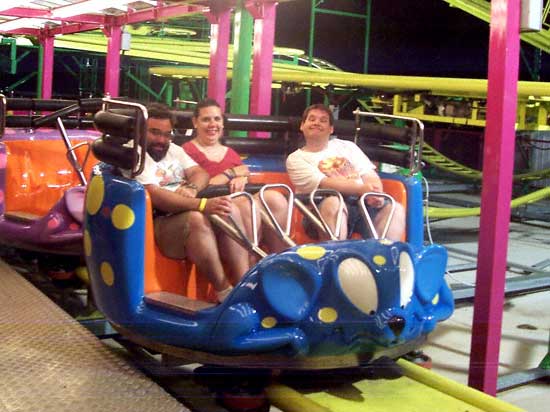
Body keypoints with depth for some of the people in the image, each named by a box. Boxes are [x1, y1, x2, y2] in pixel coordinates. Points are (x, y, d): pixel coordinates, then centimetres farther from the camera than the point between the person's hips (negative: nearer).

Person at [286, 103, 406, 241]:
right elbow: (323, 184, -5)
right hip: (324, 209, -4)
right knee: (332, 203, -38)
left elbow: (370, 176, 14)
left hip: (363, 203, 4)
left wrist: (375, 194, -12)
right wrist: (361, 189, -20)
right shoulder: (296, 158, 11)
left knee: (395, 208, -24)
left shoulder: (346, 146, 25)